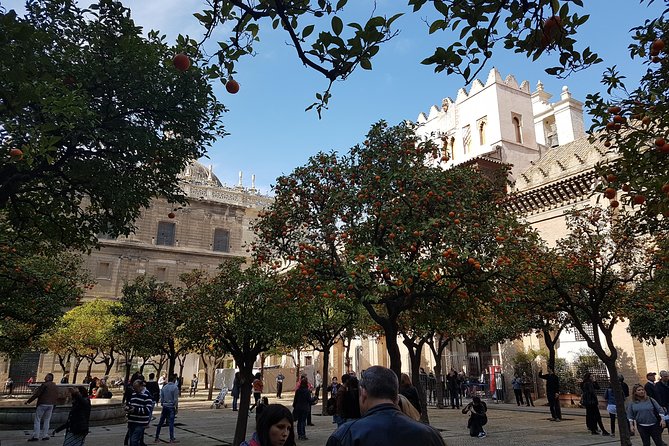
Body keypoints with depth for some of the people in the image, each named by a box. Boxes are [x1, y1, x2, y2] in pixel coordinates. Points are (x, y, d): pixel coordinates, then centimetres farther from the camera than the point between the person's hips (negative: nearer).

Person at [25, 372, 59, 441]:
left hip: (42, 404, -6)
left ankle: (35, 436, -2)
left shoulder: (45, 385, -10)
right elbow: (56, 397, 14)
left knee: (37, 420, 1)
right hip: (51, 405, 6)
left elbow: (36, 394, -13)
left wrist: (28, 401, -5)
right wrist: (53, 404, 22)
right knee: (46, 420, 13)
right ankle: (45, 435, 12)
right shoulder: (56, 386, 11)